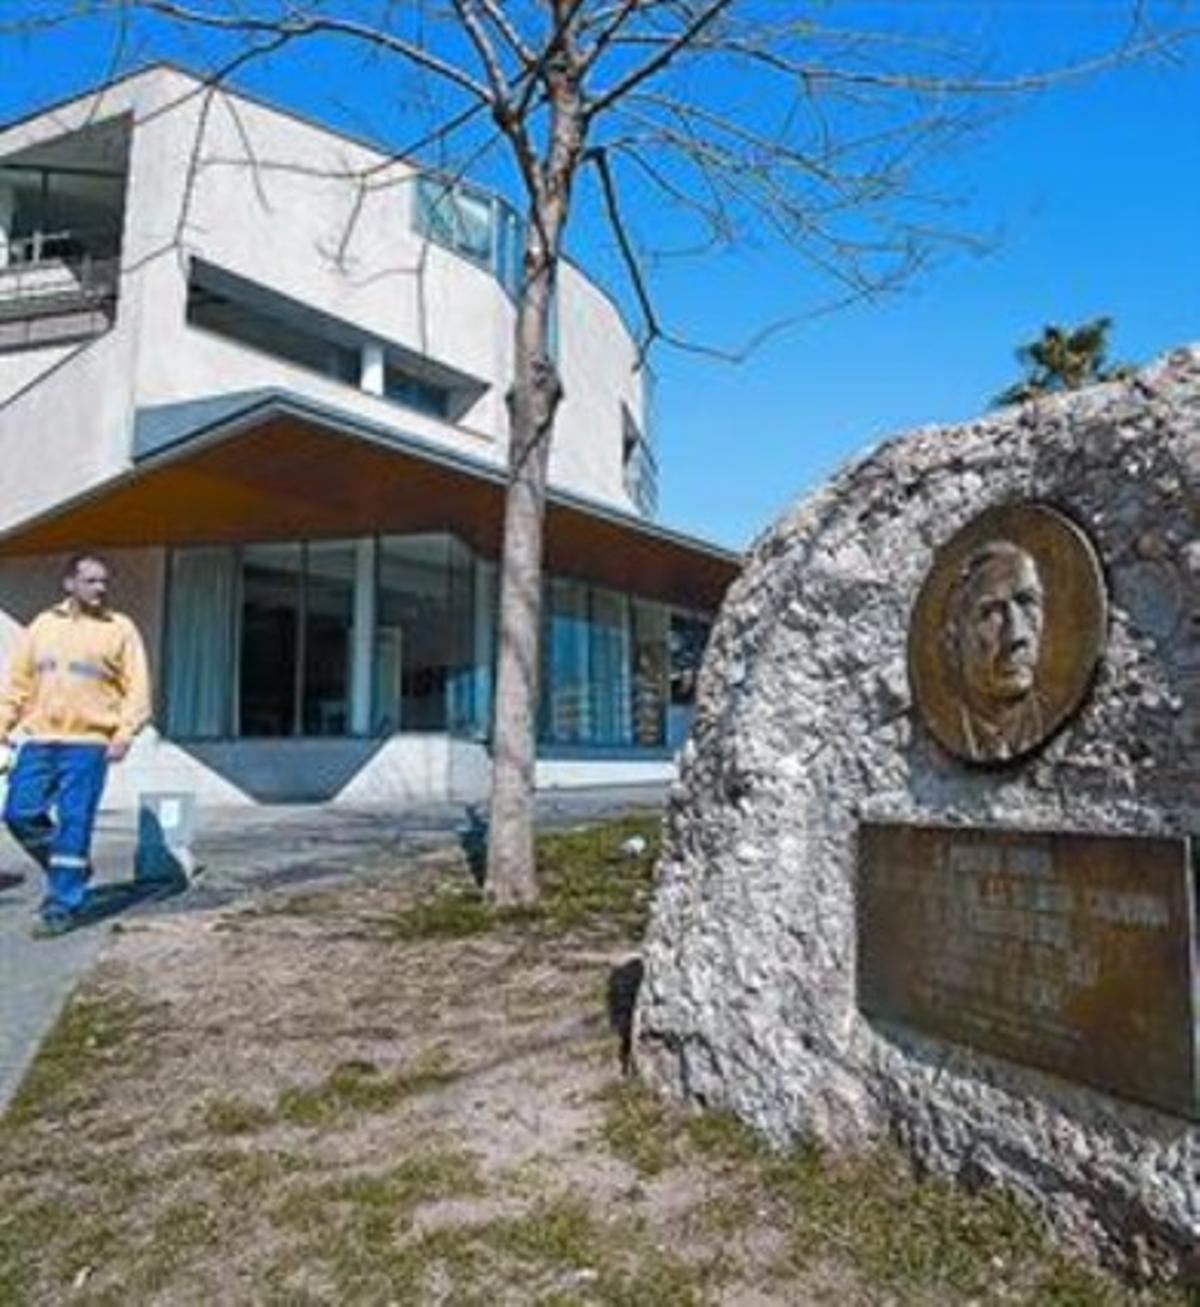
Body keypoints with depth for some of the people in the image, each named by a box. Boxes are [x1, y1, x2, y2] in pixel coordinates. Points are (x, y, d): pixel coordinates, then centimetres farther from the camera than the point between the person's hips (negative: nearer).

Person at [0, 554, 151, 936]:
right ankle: (70, 870, 26)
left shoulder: (121, 629, 1)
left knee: (74, 823, -3)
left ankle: (63, 905, 7)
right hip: (38, 739, 4)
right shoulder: (42, 625, 12)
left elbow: (137, 689, -3)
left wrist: (124, 733, -14)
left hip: (88, 742, -4)